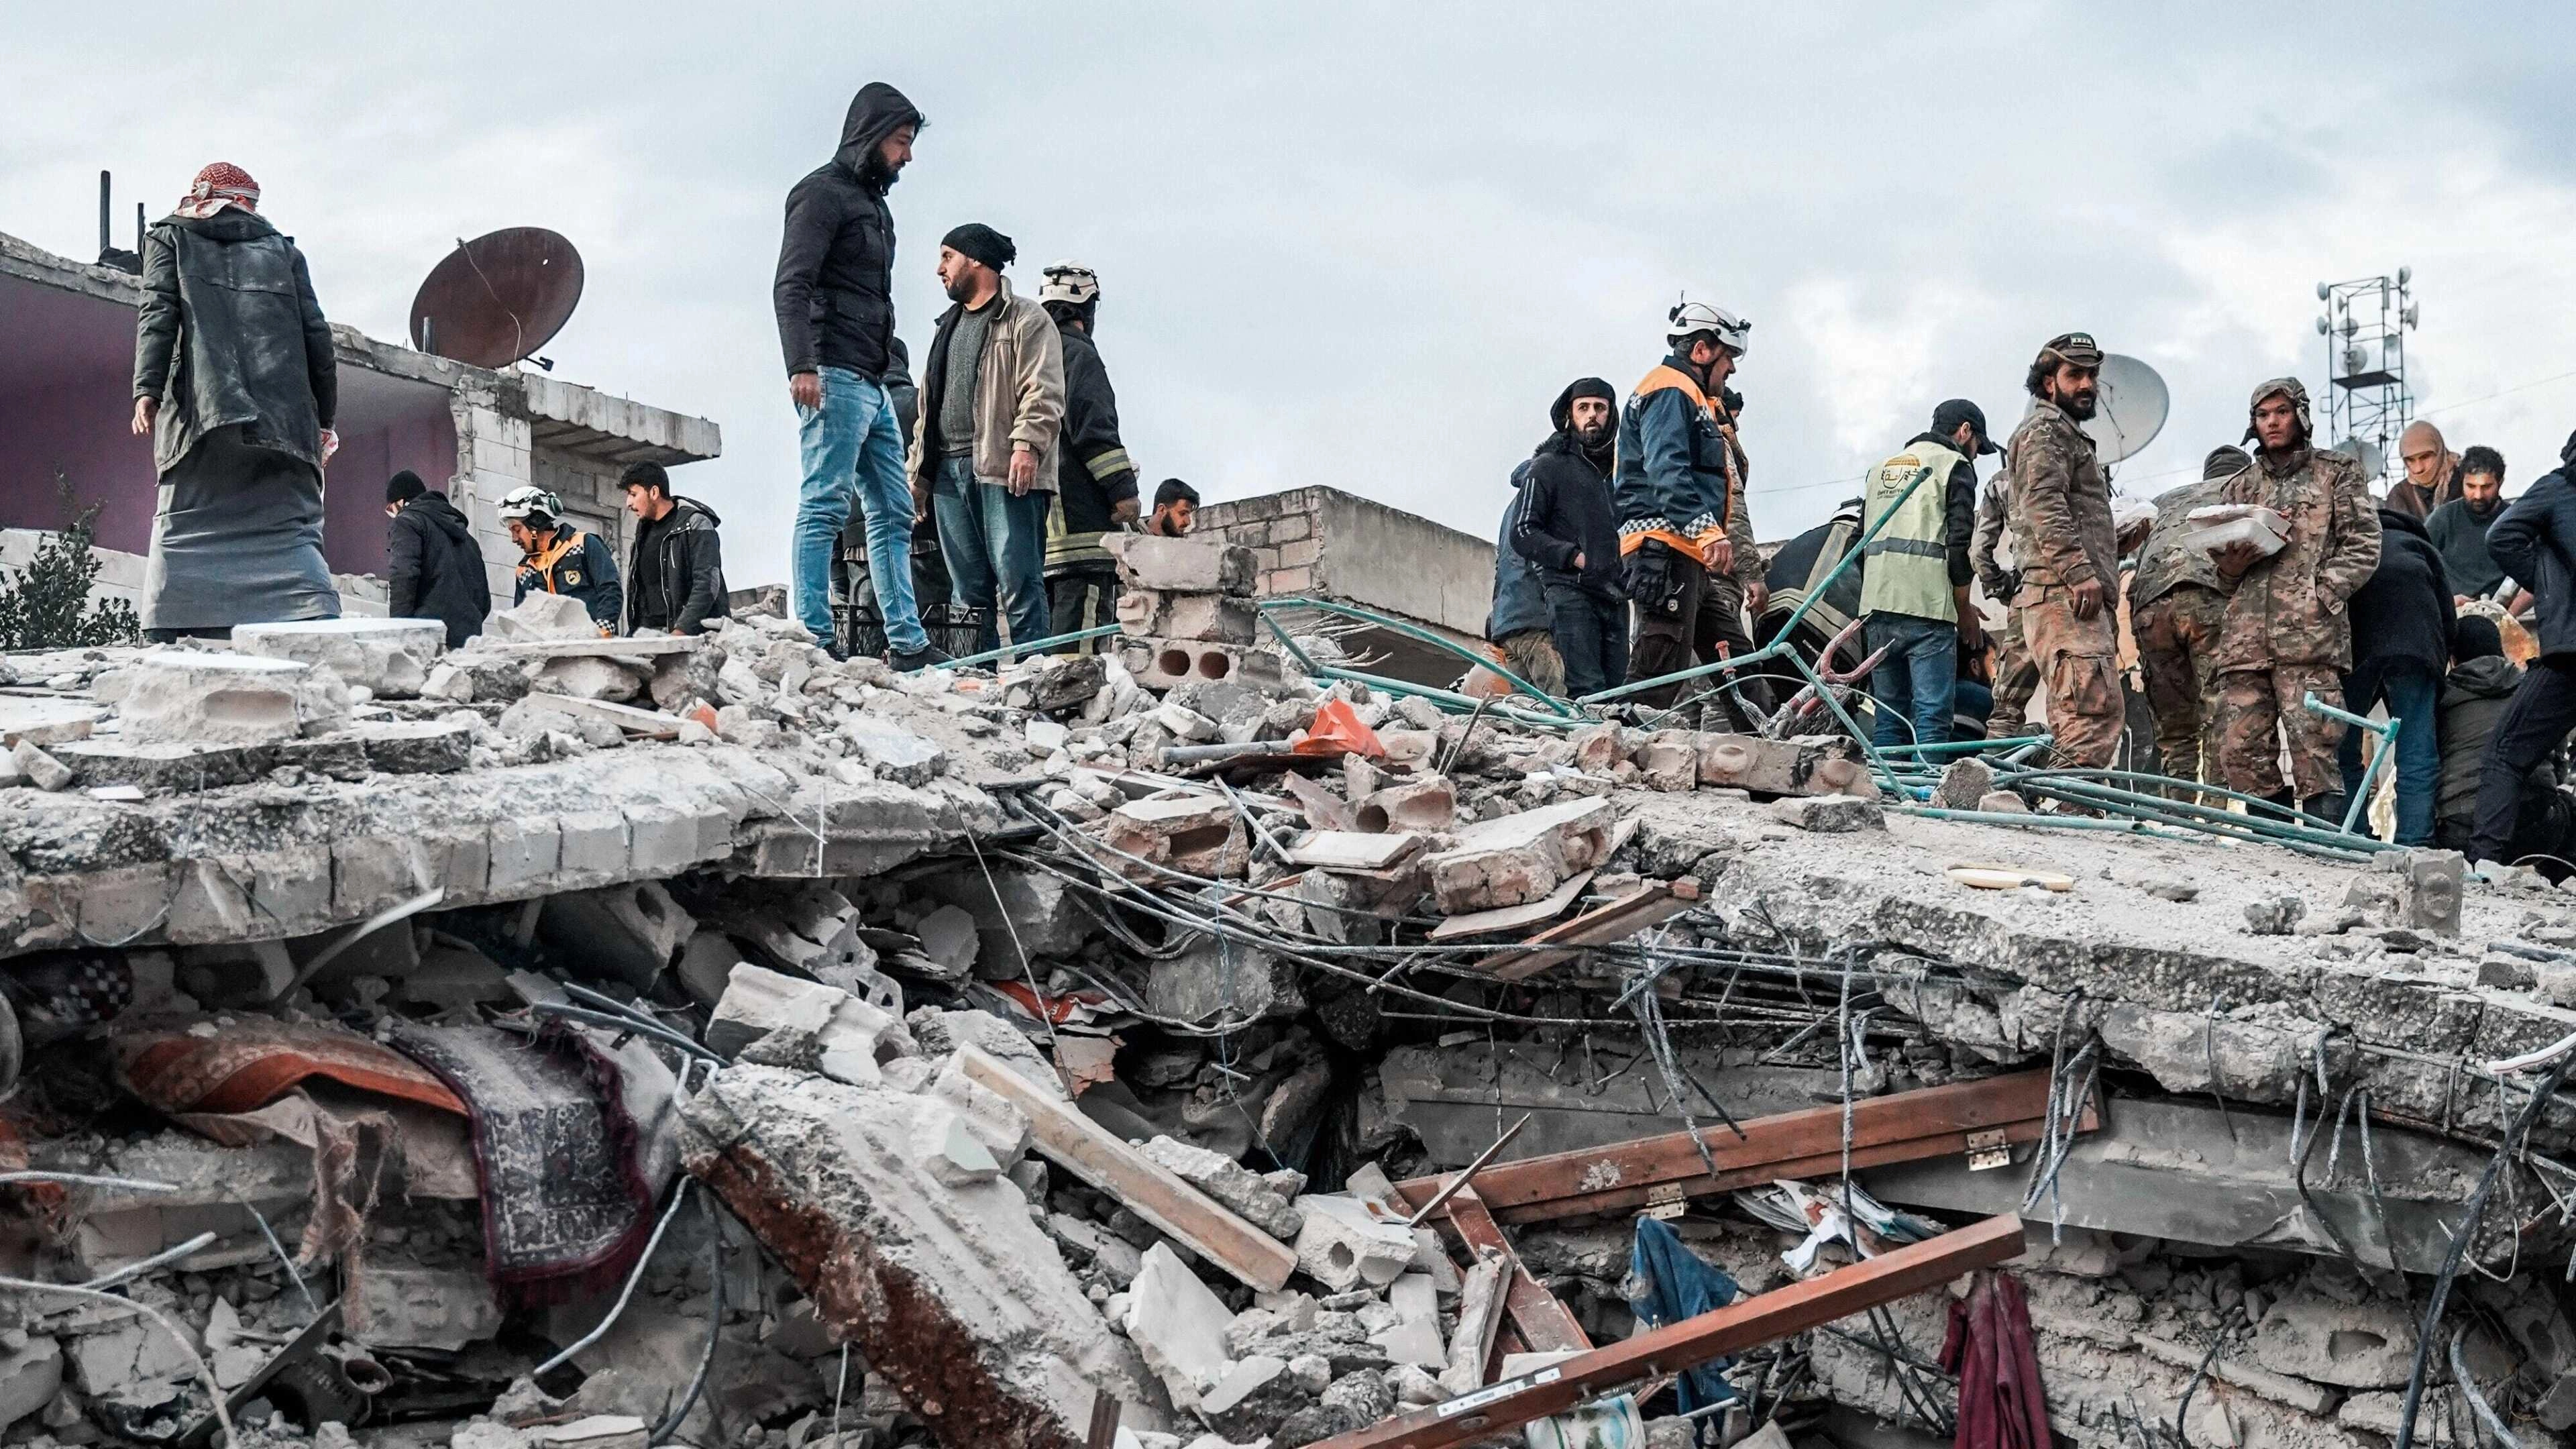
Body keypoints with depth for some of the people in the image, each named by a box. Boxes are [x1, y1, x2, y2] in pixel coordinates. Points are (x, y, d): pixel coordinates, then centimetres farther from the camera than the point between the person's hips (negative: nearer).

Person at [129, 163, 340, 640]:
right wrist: (324, 418, 20)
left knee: (185, 532, -3)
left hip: (201, 413, -1)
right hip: (283, 419, 1)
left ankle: (170, 644, -16)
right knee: (292, 531, -3)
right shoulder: (283, 251, 22)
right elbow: (316, 335, 15)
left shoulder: (171, 238, 18)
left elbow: (158, 313, 2)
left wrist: (147, 389, -7)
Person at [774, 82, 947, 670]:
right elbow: (791, 285, -15)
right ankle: (815, 638, -15)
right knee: (826, 506, -12)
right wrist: (802, 364, -26)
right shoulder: (824, 192, -5)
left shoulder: (874, 204, 24)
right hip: (833, 377, -10)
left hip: (872, 384, 10)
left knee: (893, 513, 8)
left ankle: (908, 643, 10)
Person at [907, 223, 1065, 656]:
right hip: (949, 471, 8)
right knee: (970, 591, 5)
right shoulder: (949, 326, 27)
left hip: (1005, 472, -8)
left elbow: (1044, 392, -9)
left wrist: (1027, 445, -22)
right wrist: (919, 470, 19)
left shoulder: (1025, 319, 3)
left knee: (1018, 585, -12)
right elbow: (928, 405, 28)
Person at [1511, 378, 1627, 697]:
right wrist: (1577, 557, -12)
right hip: (1569, 590, -6)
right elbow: (1523, 534, -2)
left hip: (1615, 596, 6)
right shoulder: (1549, 466, 7)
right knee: (1589, 693, -20)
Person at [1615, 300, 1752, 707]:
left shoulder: (1691, 398, 30)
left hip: (1683, 551, 11)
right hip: (1666, 547, -11)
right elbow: (1666, 471, -19)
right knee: (1662, 659, -17)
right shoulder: (1670, 391, -4)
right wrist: (1708, 531, -30)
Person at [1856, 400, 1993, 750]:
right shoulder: (1955, 465, 3)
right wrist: (1964, 611, 2)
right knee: (1932, 713, -9)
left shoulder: (1881, 469, 24)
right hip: (1927, 606, -6)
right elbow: (1959, 545, -6)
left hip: (1876, 606, 6)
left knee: (1889, 714, 9)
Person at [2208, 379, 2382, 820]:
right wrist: (2230, 565, 1)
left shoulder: (2337, 473, 13)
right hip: (2245, 638, 5)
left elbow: (2363, 546, 4)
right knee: (2241, 756, -3)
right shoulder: (2239, 487, 25)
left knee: (2313, 754, -13)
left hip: (2310, 636, -5)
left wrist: (2320, 594, -9)